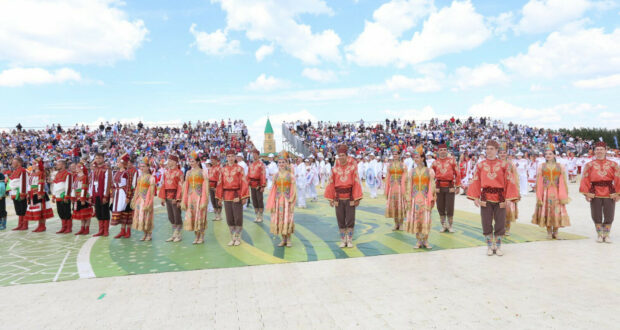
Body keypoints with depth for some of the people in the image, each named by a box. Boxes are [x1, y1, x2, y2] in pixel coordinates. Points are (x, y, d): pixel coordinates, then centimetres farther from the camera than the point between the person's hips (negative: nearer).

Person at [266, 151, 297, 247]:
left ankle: (289, 239, 13)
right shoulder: (276, 175, 4)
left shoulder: (291, 175, -3)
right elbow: (273, 190, 6)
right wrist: (272, 204, 3)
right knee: (279, 219, 5)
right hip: (278, 200, 3)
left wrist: (292, 202, -9)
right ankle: (283, 239, 18)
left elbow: (293, 190, -3)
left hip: (288, 200, -3)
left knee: (288, 219, -2)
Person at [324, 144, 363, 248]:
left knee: (350, 220, 2)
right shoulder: (335, 167, 2)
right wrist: (330, 198, 2)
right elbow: (331, 183, 4)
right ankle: (343, 240, 19)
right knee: (340, 221, 6)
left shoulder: (352, 166, -3)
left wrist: (357, 198, -8)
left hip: (350, 198, -1)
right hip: (339, 198, 2)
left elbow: (356, 182, -5)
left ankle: (349, 240, 17)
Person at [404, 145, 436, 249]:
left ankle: (425, 241, 12)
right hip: (414, 198, 2)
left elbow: (432, 186, 0)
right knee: (415, 219, 3)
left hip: (425, 198, -2)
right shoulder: (411, 171, 6)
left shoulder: (429, 171, 1)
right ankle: (418, 241, 14)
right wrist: (408, 200, 0)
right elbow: (408, 186, 5)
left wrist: (431, 200, -6)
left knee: (426, 219, -2)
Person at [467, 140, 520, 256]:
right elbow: (475, 182, 3)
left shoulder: (503, 165, 1)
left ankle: (498, 247, 20)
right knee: (486, 224, 4)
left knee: (500, 223, 4)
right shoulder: (480, 165, 4)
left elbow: (509, 181, 0)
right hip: (485, 198, 1)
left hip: (499, 198, 0)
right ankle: (489, 246, 18)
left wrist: (508, 198, -7)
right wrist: (475, 197, -4)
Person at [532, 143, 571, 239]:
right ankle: (549, 232, 13)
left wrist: (564, 196, -1)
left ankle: (555, 231, 15)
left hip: (556, 192, 0)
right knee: (546, 210, 2)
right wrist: (539, 196, -1)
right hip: (546, 192, 0)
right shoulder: (541, 167, 4)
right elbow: (539, 182, 3)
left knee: (557, 211, -1)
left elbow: (563, 182, 3)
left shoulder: (560, 167, 5)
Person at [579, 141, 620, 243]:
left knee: (609, 216, 4)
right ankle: (599, 234, 19)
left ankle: (606, 235, 19)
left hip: (609, 194, 1)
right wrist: (586, 194, -8)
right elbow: (585, 180, -1)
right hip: (595, 194, 0)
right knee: (596, 216, 5)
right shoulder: (589, 165, 3)